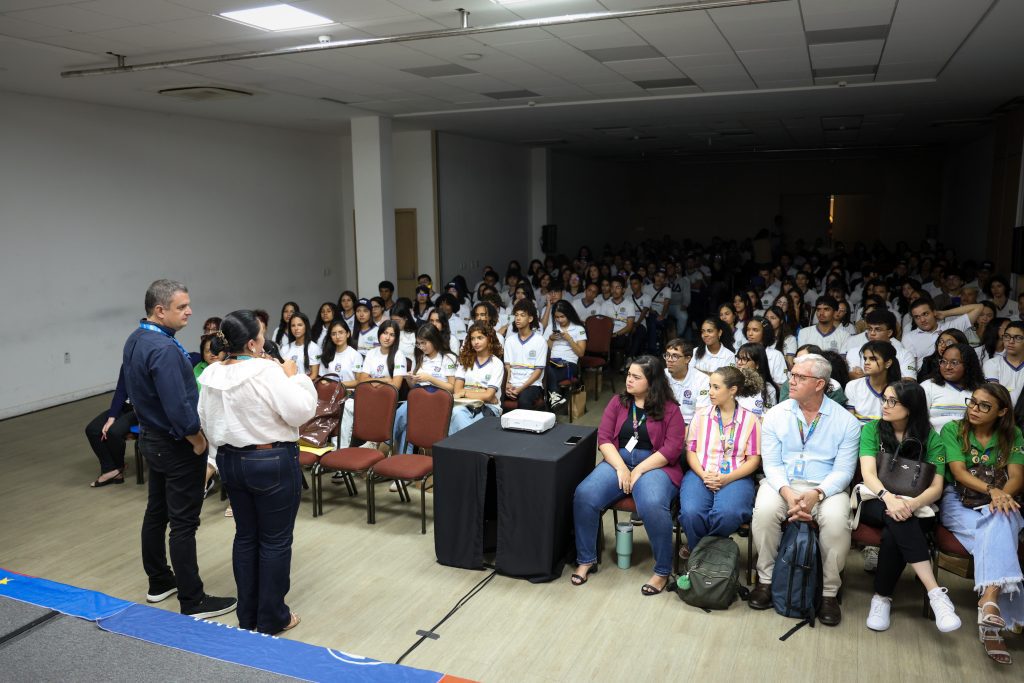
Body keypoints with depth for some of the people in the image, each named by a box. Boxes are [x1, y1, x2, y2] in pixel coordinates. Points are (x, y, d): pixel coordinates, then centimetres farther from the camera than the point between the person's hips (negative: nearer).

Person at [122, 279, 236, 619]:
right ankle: (192, 602, 6)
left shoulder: (135, 340, 5)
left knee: (156, 511, 19)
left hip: (150, 436, 10)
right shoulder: (164, 348, -26)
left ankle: (159, 582, 33)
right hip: (176, 445, -10)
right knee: (183, 523, -3)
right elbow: (178, 407, -29)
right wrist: (199, 441, -14)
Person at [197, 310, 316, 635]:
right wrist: (293, 376, -10)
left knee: (245, 536, 18)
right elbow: (301, 412, -22)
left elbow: (206, 421, 9)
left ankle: (247, 616, 29)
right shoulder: (268, 372, -21)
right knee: (275, 541, 6)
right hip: (272, 462, -7)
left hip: (230, 460, 7)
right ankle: (271, 619, 16)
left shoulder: (211, 375, 1)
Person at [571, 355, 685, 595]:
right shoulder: (618, 402, 9)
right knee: (584, 495, -23)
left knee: (653, 506, -36)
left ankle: (662, 570, -14)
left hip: (655, 466, -3)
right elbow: (603, 438, 3)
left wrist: (639, 470, -16)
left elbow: (672, 449, -9)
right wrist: (620, 468, -13)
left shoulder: (669, 409, -1)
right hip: (618, 461, 4)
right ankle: (585, 559, -3)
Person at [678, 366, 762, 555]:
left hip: (735, 477, -1)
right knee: (691, 513, -31)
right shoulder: (701, 414, 13)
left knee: (727, 514, -34)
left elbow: (754, 459, 3)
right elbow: (690, 450, 9)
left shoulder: (750, 419, 7)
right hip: (700, 474, 1)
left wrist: (727, 478, -12)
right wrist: (703, 475, -10)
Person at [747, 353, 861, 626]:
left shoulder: (846, 421, 0)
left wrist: (815, 495, -23)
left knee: (836, 520, -32)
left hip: (826, 487, -1)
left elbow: (843, 471, -5)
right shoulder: (776, 415, 3)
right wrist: (788, 494, -20)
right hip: (782, 483, 1)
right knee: (764, 511, -30)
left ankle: (829, 593, -10)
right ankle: (765, 580, -9)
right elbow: (772, 464, -1)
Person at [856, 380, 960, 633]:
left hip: (916, 508, 0)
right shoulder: (872, 430, 3)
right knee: (897, 518, -36)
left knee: (893, 533, -34)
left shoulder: (930, 438, 4)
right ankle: (935, 593, -39)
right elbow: (868, 473, -11)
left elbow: (936, 488, -4)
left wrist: (911, 504, -27)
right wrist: (889, 497, -33)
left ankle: (882, 597, -18)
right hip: (877, 503, 0)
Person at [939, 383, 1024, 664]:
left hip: (999, 506, 1)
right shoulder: (952, 430, 2)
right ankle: (994, 607, -42)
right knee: (998, 535, -32)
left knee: (999, 523, -36)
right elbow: (958, 472, -8)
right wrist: (991, 489, -25)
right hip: (959, 504, -1)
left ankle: (989, 600, -46)